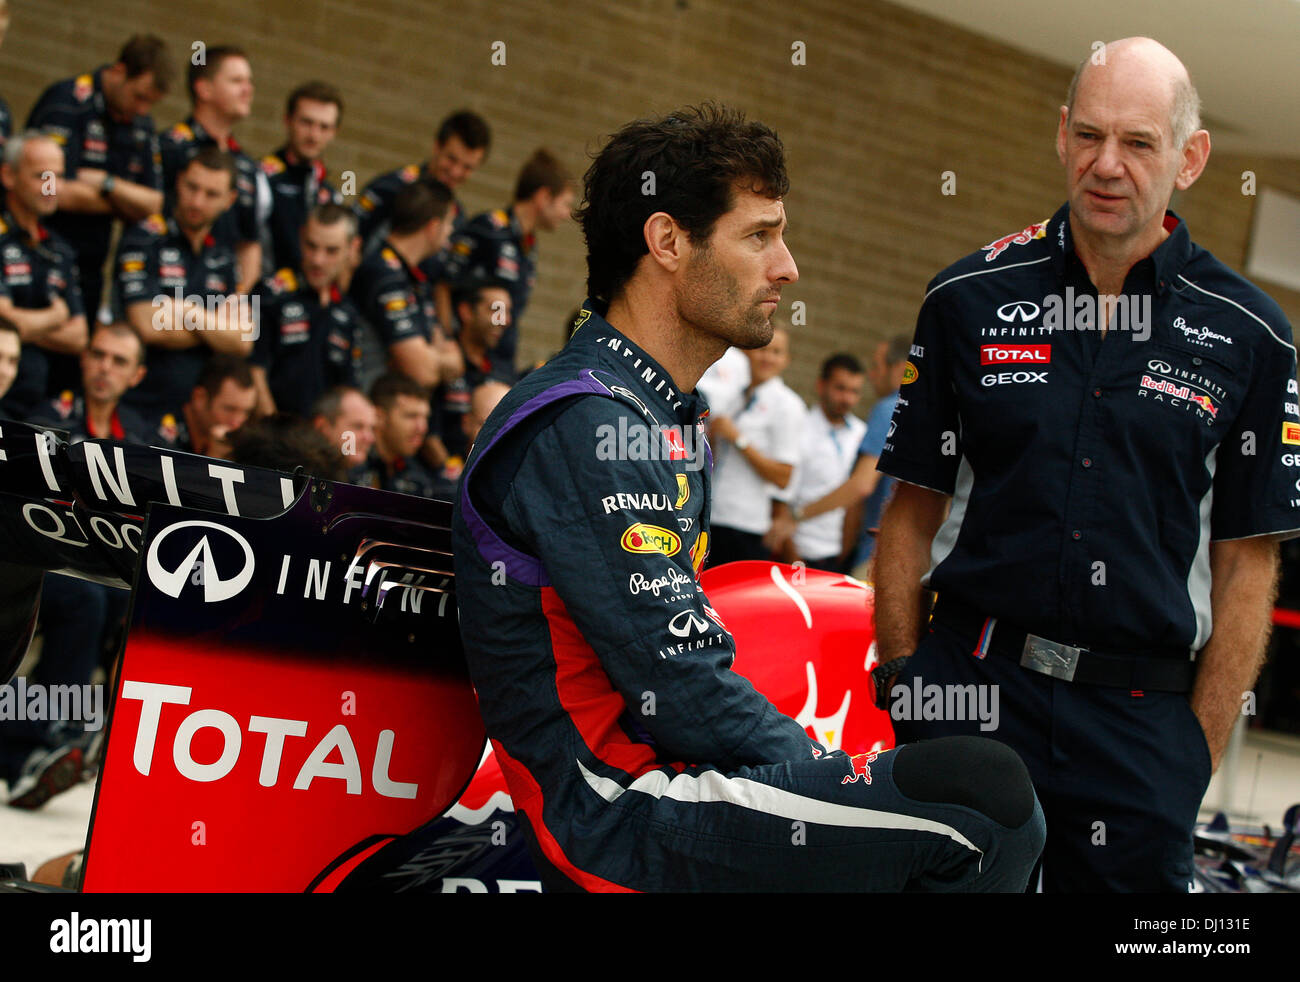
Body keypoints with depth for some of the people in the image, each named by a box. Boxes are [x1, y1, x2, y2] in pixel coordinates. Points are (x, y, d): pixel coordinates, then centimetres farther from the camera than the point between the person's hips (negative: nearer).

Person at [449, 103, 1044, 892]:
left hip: (665, 771, 11)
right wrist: (835, 778, -8)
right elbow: (683, 694, -19)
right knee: (988, 798, -22)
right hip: (621, 820, -11)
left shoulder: (676, 414, 19)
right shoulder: (585, 428, -15)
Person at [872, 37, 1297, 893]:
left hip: (1140, 721, -1)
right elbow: (914, 513, 8)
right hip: (969, 686, 1)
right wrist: (900, 686, 2)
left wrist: (1201, 749, -1)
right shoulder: (970, 300, 4)